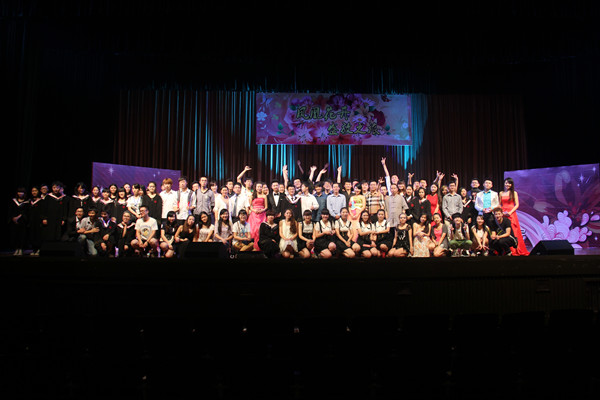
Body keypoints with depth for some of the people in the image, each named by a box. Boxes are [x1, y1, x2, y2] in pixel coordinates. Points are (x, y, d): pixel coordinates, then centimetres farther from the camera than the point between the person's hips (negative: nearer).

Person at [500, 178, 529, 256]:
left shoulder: (514, 193, 5)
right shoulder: (501, 193, 13)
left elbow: (517, 205, 0)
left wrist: (510, 212, -12)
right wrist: (501, 212, -4)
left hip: (511, 214, -2)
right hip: (503, 214, 2)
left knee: (513, 231, -5)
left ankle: (514, 250, -2)